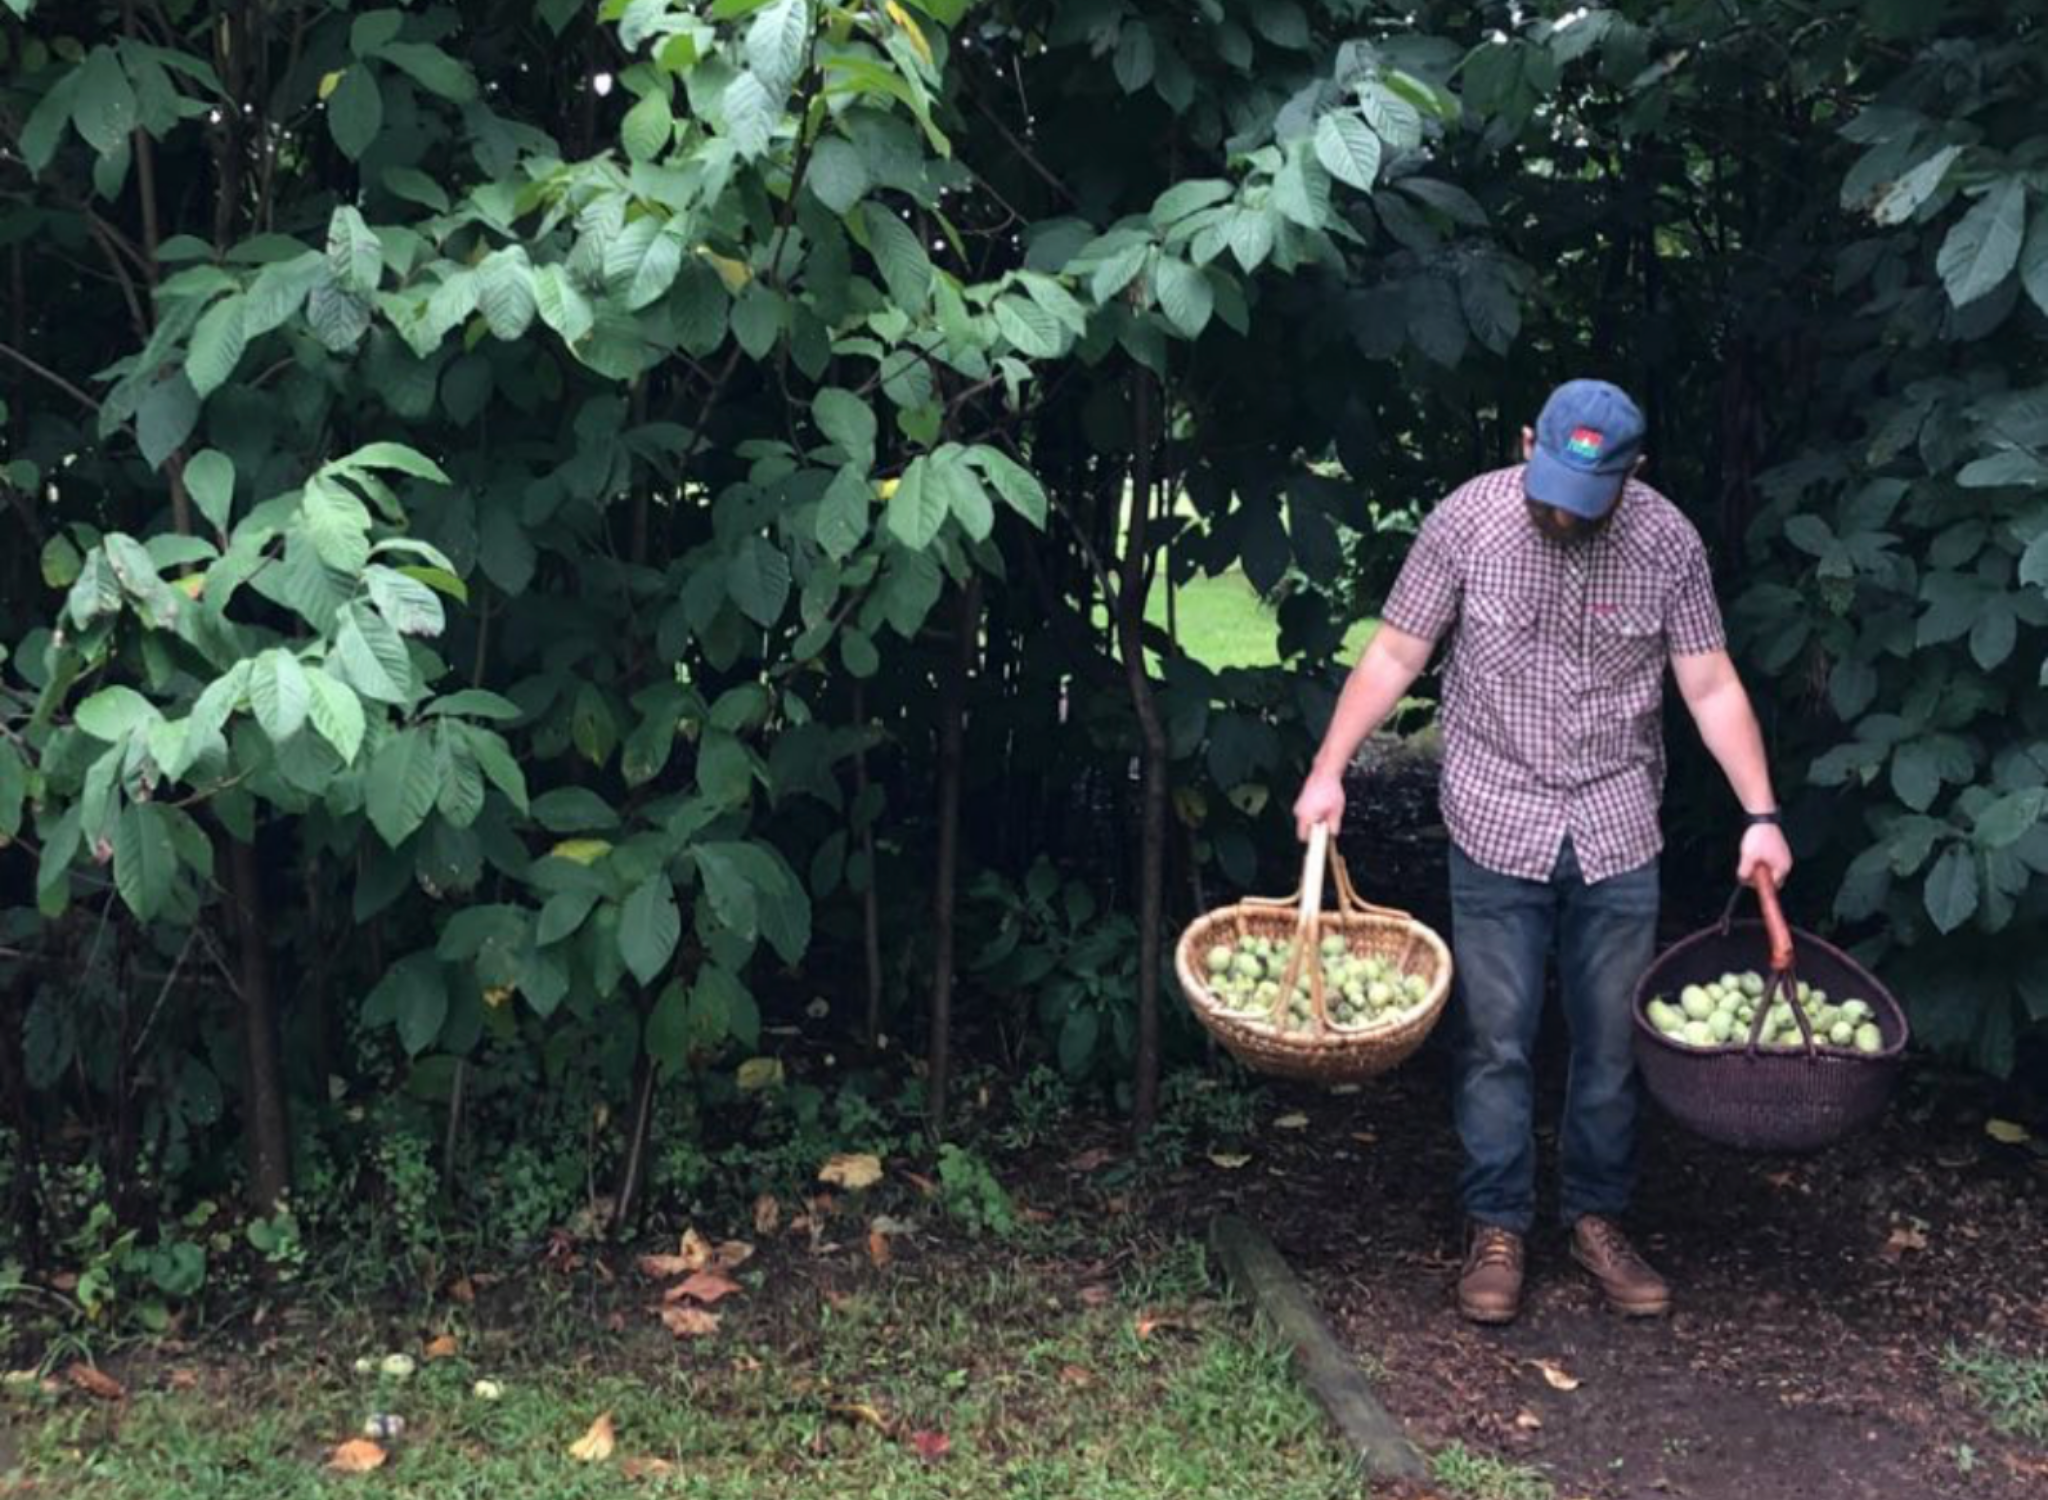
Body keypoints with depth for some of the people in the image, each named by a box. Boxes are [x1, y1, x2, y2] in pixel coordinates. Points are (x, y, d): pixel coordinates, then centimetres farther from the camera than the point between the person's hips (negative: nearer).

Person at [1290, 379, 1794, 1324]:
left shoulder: (1668, 542, -6)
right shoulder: (1467, 522, -10)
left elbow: (1711, 686, -1)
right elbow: (1394, 656, -5)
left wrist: (1760, 814, -7)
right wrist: (1328, 771, -12)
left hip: (1617, 831, 2)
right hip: (1498, 825, -1)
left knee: (1612, 1042, 8)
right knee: (1495, 1040, 2)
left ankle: (1597, 1221, 24)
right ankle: (1496, 1230, 15)